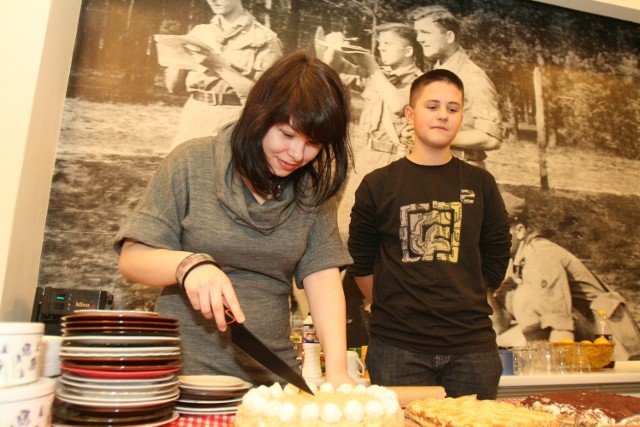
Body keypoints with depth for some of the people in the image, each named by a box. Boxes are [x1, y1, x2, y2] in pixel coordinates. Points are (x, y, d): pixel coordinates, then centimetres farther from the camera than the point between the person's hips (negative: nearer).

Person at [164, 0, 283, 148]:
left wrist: (220, 66, -16)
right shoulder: (198, 33, 12)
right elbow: (174, 86, 10)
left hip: (234, 122, -4)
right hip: (193, 119, 4)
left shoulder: (265, 39, -1)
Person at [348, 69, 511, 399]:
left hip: (471, 347, 2)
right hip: (397, 347, -2)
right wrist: (392, 309, 7)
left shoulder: (480, 184, 7)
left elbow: (495, 261, 13)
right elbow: (361, 265, 6)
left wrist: (463, 305, 10)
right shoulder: (378, 185, 1)